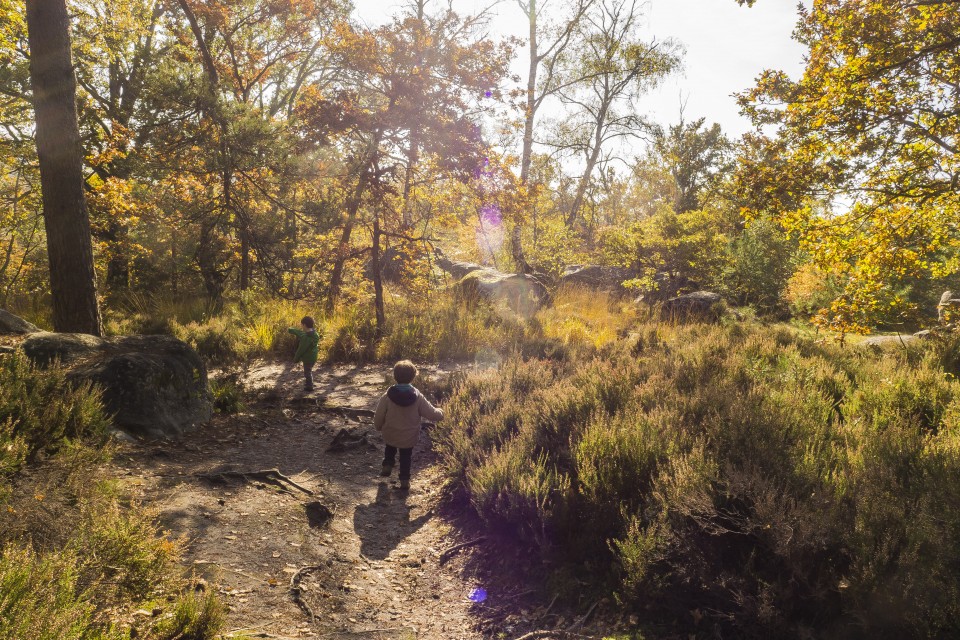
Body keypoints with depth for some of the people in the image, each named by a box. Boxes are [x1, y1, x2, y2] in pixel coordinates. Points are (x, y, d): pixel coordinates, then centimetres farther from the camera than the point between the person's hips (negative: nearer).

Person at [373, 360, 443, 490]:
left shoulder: (388, 396, -20)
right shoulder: (418, 397, -19)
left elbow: (378, 417, -11)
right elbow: (432, 414, -13)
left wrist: (379, 427, 11)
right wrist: (440, 413, 10)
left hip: (390, 435, 0)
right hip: (409, 438, 0)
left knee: (390, 449, 34)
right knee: (406, 457, 25)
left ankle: (387, 465, 24)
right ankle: (405, 479, 28)